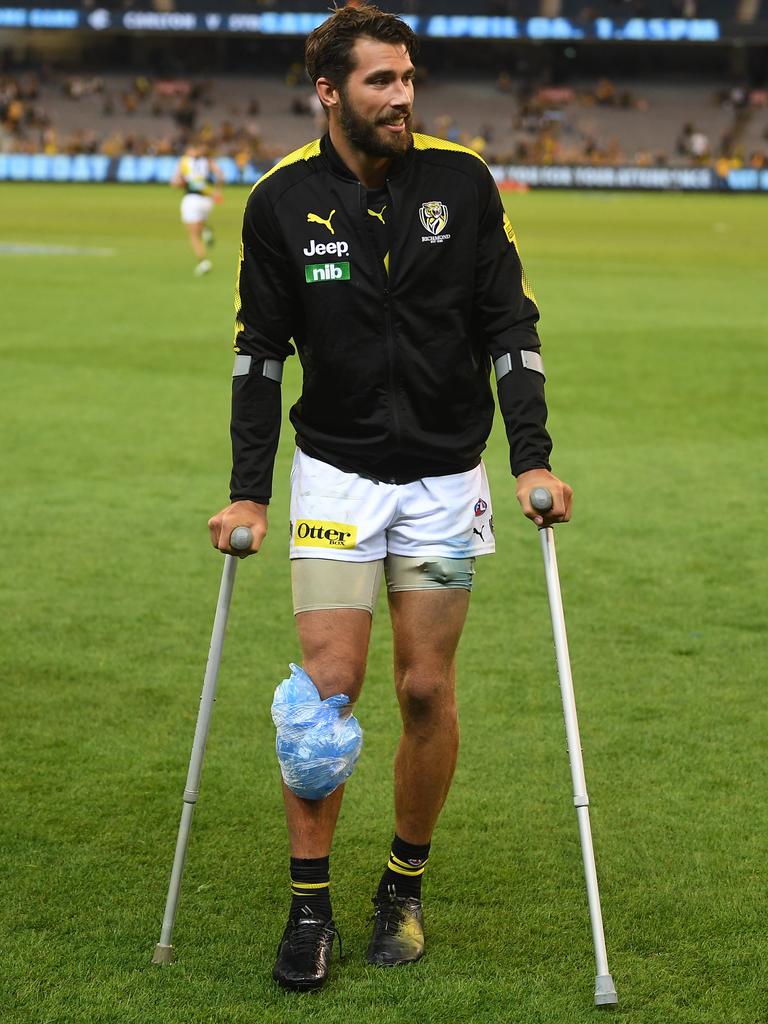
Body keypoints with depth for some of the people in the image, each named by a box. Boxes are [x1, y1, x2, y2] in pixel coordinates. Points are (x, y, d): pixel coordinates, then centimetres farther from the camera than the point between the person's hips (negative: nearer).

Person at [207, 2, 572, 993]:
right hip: (336, 472, 0)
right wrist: (248, 493, -1)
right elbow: (259, 351, 3)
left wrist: (532, 458, -9)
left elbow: (509, 323, -1)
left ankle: (405, 886, 21)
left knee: (427, 690, 2)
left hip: (445, 475, 1)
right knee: (327, 685, -7)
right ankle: (310, 905, 6)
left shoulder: (461, 181, -5)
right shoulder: (282, 202, -5)